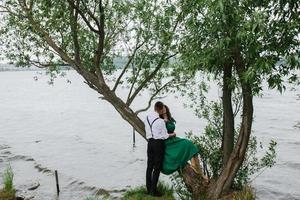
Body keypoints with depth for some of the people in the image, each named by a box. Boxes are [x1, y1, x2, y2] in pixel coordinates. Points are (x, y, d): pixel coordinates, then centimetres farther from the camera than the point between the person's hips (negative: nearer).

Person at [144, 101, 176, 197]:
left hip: (150, 142, 7)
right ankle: (153, 191, 6)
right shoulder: (160, 121, -17)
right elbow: (164, 135, -10)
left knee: (149, 166, 12)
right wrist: (172, 134, 9)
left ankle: (149, 189, 20)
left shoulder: (147, 118, 3)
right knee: (157, 167, 2)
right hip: (158, 143, -6)